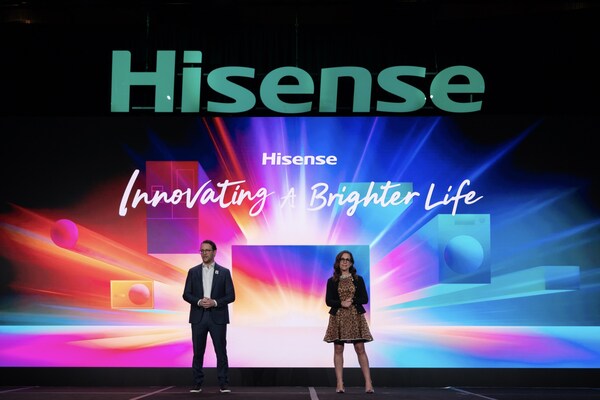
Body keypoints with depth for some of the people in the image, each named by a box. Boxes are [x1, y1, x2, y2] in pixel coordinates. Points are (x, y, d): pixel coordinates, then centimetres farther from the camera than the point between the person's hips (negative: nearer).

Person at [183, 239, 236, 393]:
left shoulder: (224, 272, 3)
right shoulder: (193, 271, 7)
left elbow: (231, 296, 0)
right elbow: (186, 294, 3)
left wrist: (215, 302, -15)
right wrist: (199, 301, -15)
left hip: (217, 317, -1)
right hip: (198, 317, 1)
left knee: (221, 352, -1)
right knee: (198, 352, 5)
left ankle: (223, 384, 4)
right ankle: (197, 384, 12)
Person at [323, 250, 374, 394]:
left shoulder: (358, 280, 7)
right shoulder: (332, 281, 6)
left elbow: (365, 299, 3)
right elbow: (328, 301, 0)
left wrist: (352, 301, -13)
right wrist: (341, 303, -16)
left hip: (355, 317, 0)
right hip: (338, 317, 1)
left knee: (360, 349, -6)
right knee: (338, 349, -1)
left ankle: (368, 383, -7)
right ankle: (339, 384, 1)